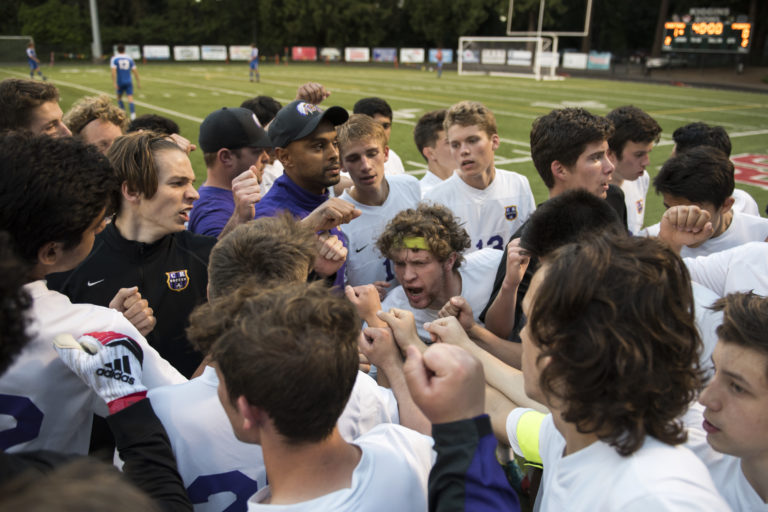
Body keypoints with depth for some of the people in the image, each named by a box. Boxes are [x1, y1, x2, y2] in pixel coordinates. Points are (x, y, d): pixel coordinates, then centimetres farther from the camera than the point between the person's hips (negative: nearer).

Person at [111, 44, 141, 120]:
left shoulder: (114, 59, -3)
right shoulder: (129, 59, 4)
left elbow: (113, 71, -13)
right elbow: (135, 71, 6)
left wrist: (114, 83, -14)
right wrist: (138, 82, 13)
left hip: (120, 82, -1)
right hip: (129, 82, 1)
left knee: (119, 97, 19)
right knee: (130, 98, -5)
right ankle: (133, 115, -19)